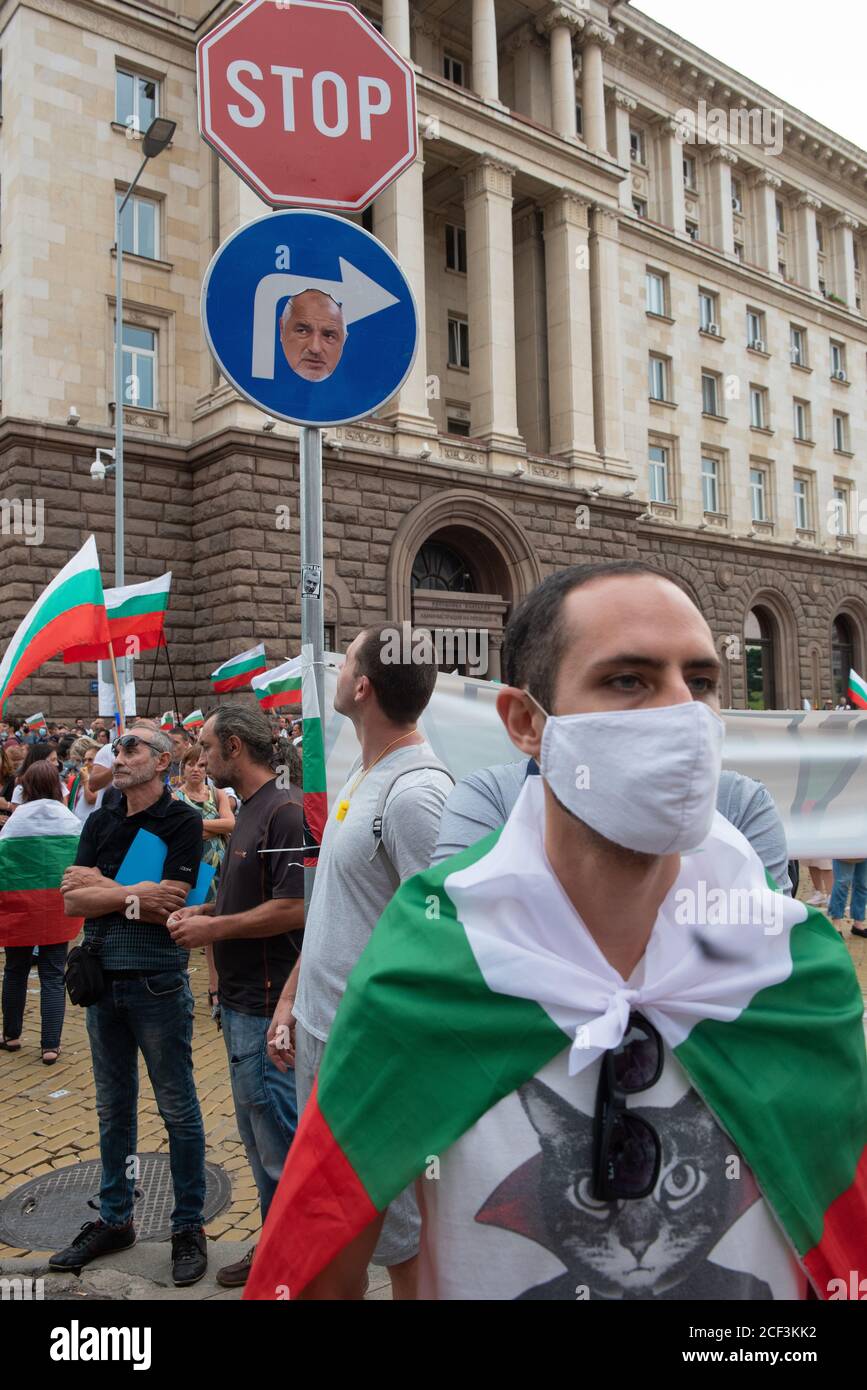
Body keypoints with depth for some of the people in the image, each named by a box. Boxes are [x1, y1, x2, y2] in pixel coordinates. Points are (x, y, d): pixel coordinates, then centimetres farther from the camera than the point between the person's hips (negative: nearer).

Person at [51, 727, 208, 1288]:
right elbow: (72, 901, -1)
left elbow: (169, 904, -18)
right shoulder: (100, 823, 8)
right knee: (113, 1108, 18)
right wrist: (134, 892, -14)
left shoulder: (182, 821, -9)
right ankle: (115, 1220, 33)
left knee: (178, 1108, 6)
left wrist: (100, 886, -10)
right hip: (103, 979, 6)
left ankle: (189, 1227, 21)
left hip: (157, 982, -5)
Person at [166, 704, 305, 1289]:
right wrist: (204, 911, 5)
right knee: (259, 1134, 19)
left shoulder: (285, 810, -19)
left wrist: (215, 928, -16)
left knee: (279, 1140, 1)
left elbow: (294, 907, -25)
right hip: (241, 999, 10)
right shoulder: (249, 811, 13)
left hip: (268, 1004, -10)